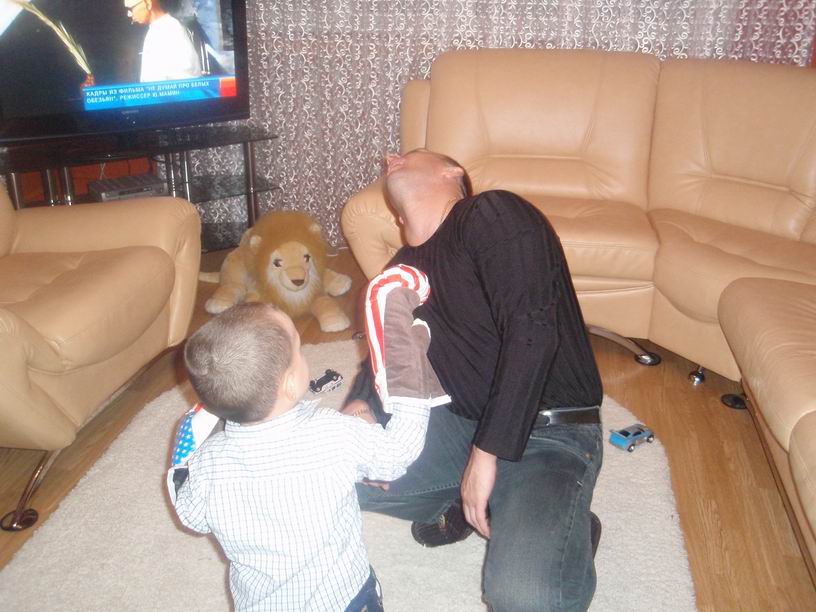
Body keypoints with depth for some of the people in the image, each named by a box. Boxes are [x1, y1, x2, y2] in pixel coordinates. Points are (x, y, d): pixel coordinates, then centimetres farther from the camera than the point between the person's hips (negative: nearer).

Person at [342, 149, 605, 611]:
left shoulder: (492, 214, -14)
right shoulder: (404, 269, 11)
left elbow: (531, 331, -24)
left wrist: (486, 453, -23)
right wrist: (360, 406, -3)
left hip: (548, 433, -7)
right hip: (460, 422, 8)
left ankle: (569, 528, 3)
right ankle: (467, 503, 11)